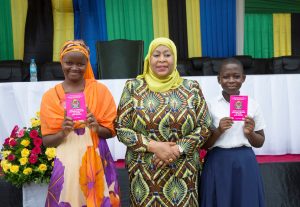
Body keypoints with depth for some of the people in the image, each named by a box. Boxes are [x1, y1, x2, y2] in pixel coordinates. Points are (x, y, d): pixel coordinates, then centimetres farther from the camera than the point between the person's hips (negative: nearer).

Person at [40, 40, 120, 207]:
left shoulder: (100, 90, 1)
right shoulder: (50, 96, 2)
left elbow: (111, 130, 3)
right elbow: (46, 140, 3)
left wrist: (96, 128, -16)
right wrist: (63, 133, -16)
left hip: (97, 161, 0)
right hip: (66, 163, 0)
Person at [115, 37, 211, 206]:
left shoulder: (191, 88, 1)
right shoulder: (133, 87, -1)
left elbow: (204, 127, 1)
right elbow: (121, 128, -3)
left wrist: (178, 149, -13)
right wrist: (153, 146, -15)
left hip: (183, 172, 1)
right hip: (144, 173, 0)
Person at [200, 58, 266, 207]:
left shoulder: (253, 105, 1)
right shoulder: (210, 106, -3)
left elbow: (260, 143, 9)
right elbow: (203, 144, 0)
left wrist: (250, 133, -10)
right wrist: (218, 131, -16)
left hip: (245, 163, 2)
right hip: (218, 163, -1)